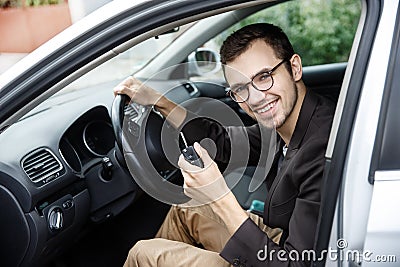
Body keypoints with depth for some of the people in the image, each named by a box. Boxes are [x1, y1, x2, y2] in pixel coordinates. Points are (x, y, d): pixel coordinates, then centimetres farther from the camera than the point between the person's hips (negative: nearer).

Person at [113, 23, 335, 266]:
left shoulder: (323, 150, -32)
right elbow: (224, 141, 12)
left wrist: (221, 199, -31)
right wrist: (158, 101, 8)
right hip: (282, 238, 7)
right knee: (185, 212, 22)